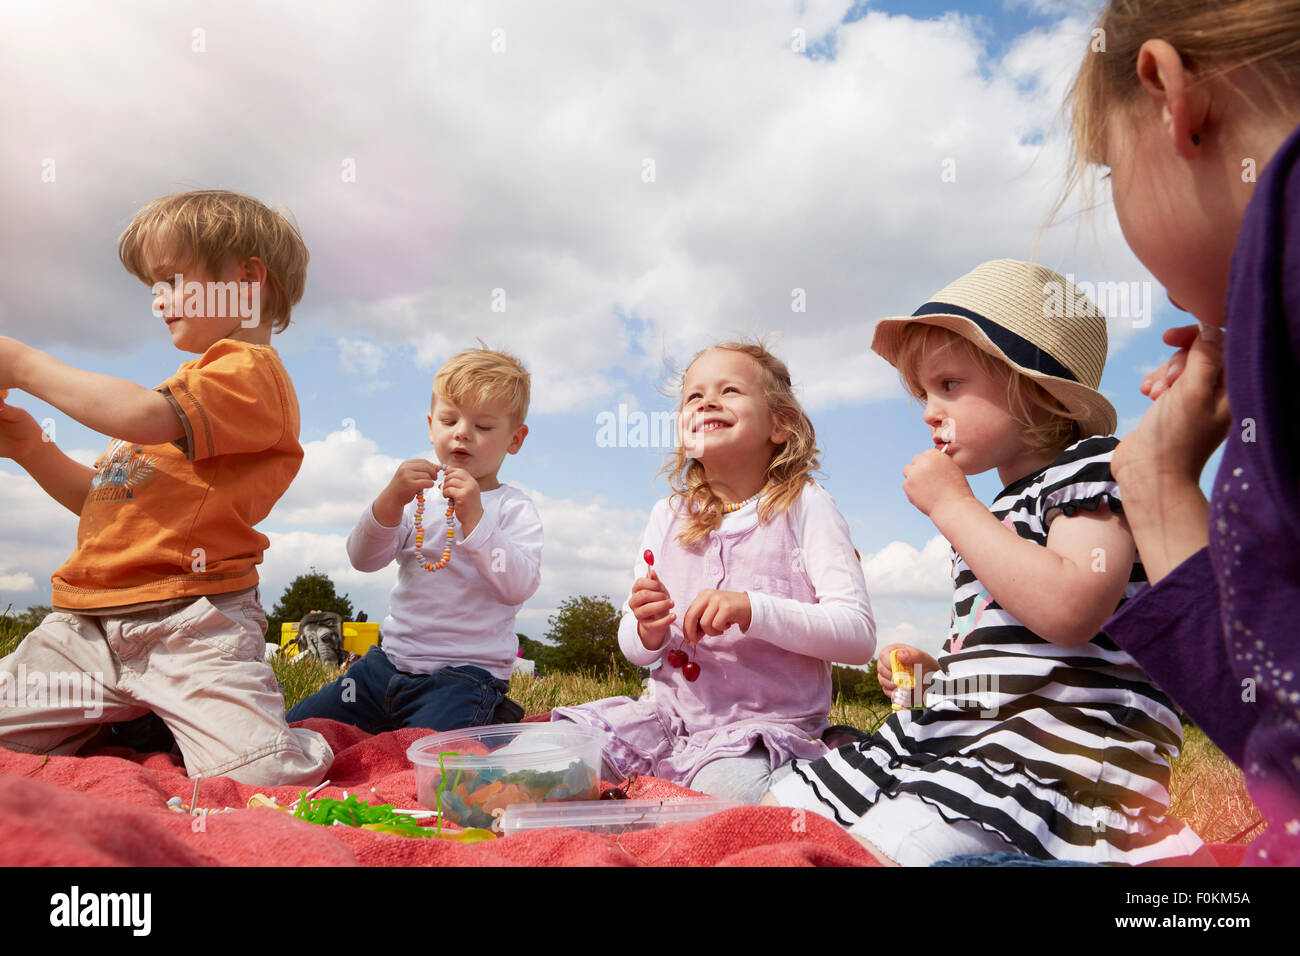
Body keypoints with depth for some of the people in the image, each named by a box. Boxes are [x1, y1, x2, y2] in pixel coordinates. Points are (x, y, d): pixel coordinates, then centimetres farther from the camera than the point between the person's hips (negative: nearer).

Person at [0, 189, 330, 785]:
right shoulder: (184, 387, 27)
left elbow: (144, 416, -24)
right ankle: (138, 724, 22)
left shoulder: (249, 371, -5)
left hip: (188, 624, -9)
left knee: (264, 778, -22)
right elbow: (107, 499, 28)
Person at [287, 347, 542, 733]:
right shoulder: (416, 497, 10)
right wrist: (391, 499, -21)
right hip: (389, 660, 6)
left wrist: (474, 519, -27)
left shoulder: (514, 509, -2)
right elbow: (362, 559, -5)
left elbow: (519, 586, -19)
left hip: (466, 675, -5)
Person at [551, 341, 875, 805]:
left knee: (725, 789, -35)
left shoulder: (802, 506, -4)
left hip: (767, 724, -4)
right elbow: (634, 649, 15)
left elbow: (858, 635, -14)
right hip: (671, 710, 4)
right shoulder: (668, 516, 9)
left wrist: (752, 610, -26)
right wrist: (648, 632, -11)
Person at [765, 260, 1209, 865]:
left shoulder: (1094, 468, -4)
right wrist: (932, 672, 11)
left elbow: (1068, 612, -24)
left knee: (878, 846, -30)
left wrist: (950, 503, -16)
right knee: (781, 807, 4)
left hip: (1060, 747, -9)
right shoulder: (996, 512, 22)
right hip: (953, 735, 9)